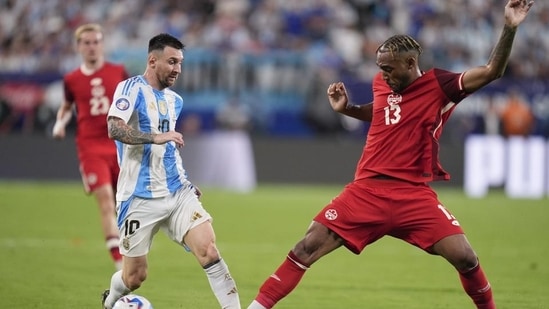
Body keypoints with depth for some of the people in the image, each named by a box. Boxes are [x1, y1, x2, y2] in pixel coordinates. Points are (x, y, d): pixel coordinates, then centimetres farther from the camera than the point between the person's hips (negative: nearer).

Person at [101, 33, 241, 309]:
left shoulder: (174, 100, 14)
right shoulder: (132, 88, -9)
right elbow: (115, 129, -25)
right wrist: (156, 137, -33)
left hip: (177, 192, 5)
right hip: (140, 199, -5)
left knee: (208, 249, -16)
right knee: (134, 276, 5)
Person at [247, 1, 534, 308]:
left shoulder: (438, 85, -8)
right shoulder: (382, 83, 7)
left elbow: (491, 72, -18)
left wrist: (510, 28, -30)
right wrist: (345, 107, 13)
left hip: (414, 195, -3)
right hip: (367, 191, 3)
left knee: (464, 256, -15)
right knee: (308, 247, -6)